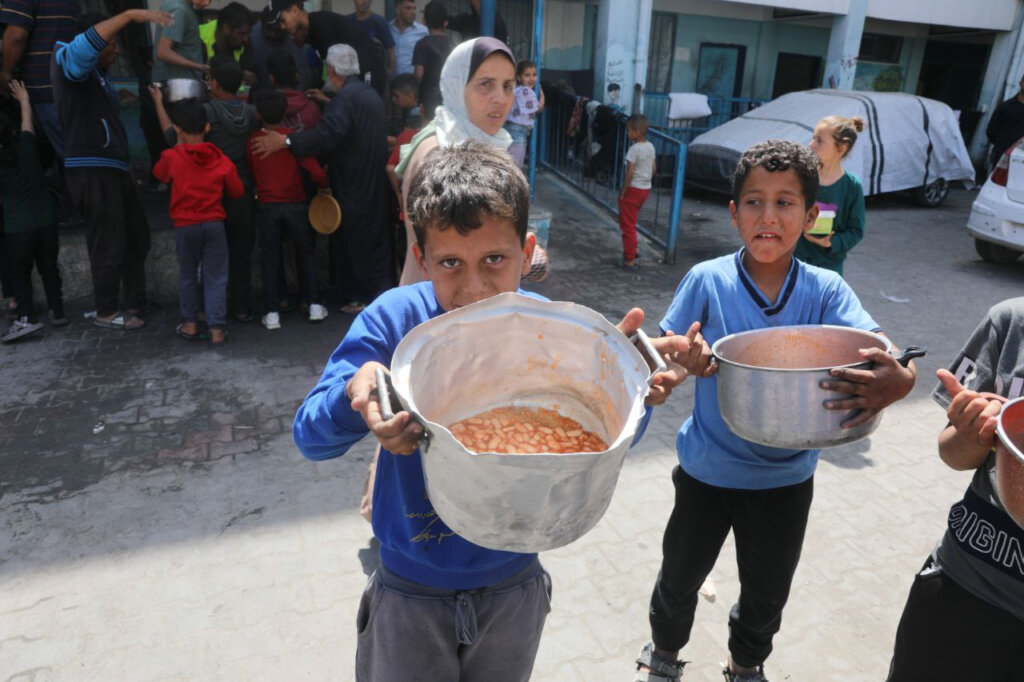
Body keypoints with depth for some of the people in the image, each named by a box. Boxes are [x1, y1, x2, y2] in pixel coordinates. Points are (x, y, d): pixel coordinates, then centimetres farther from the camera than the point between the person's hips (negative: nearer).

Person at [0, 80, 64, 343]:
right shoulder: (26, 146, -3)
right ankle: (57, 312, 17)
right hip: (46, 222, 3)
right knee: (49, 269, 14)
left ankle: (26, 318, -7)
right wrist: (24, 99, 30)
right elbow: (27, 122, 15)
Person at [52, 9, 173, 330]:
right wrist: (132, 15, -33)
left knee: (136, 235, 13)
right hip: (91, 170, -9)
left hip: (114, 169, 10)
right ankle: (107, 312, 7)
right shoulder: (67, 61, -5)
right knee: (108, 244, -4)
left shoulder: (97, 75, 24)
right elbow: (88, 42, -28)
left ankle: (135, 300, 23)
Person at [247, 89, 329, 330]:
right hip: (296, 204, -1)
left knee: (271, 258, 9)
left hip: (266, 206, 1)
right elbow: (316, 172, -15)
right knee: (306, 252, 14)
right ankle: (314, 305, 13)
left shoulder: (252, 141, -3)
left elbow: (251, 174, 7)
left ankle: (272, 313, 7)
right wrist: (325, 183, 5)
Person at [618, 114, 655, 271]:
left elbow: (630, 173, -22)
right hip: (646, 188, 8)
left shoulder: (634, 149, -20)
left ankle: (630, 261, 4)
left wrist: (622, 192, -15)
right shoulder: (650, 147, 5)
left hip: (633, 189, -8)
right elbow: (654, 169, 10)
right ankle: (633, 249, 33)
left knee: (628, 225, 1)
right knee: (630, 222, 25)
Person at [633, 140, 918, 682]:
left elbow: (875, 352, -23)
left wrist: (898, 380, -46)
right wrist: (686, 362, -33)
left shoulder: (826, 290, -12)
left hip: (786, 477, 1)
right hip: (707, 469, -1)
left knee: (768, 591, 22)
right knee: (681, 574, 20)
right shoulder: (708, 280, -15)